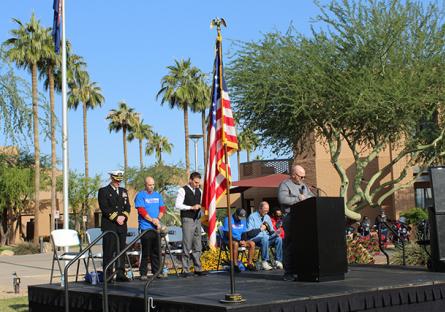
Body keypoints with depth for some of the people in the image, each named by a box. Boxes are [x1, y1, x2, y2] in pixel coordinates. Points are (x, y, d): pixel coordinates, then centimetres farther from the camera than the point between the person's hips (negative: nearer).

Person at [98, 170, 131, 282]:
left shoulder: (124, 191, 18)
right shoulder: (103, 191, 1)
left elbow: (127, 207, 13)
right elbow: (104, 208, -9)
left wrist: (123, 216, -6)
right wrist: (116, 217, -14)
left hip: (122, 225, 5)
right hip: (109, 225, -5)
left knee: (121, 250, 5)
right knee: (109, 251, -5)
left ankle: (120, 274, 9)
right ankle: (108, 275, -2)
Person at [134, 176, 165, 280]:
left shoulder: (157, 195, 15)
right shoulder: (140, 195, -2)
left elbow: (162, 208, 11)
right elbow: (141, 210, -10)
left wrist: (158, 219, -6)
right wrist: (152, 220, -15)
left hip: (156, 227, 5)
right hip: (145, 227, -5)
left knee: (156, 251, 9)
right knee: (146, 252, -5)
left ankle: (156, 271, 16)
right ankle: (143, 273, 0)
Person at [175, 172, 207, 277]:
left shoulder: (199, 191, 15)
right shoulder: (183, 190, -5)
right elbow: (177, 205, -13)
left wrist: (200, 207, 7)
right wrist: (191, 207, -18)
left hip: (197, 220, 7)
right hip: (187, 220, -7)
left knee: (197, 246, 9)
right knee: (187, 246, -6)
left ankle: (198, 268, 14)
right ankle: (186, 270, -2)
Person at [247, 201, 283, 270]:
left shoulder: (267, 217, 20)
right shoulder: (252, 217, 1)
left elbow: (271, 231, 21)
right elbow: (249, 232, -9)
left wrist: (275, 233, -2)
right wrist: (260, 229, -10)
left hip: (267, 237, 6)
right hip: (255, 238, -6)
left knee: (278, 239, -22)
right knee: (265, 238, -38)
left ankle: (278, 261, -22)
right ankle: (265, 262, -33)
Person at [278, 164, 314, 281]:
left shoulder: (303, 185, 24)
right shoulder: (285, 185, 0)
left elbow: (313, 197, 20)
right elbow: (282, 199, -16)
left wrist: (305, 197, -1)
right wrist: (298, 199, -10)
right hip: (291, 218, -7)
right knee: (290, 246, -7)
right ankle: (289, 272, -4)